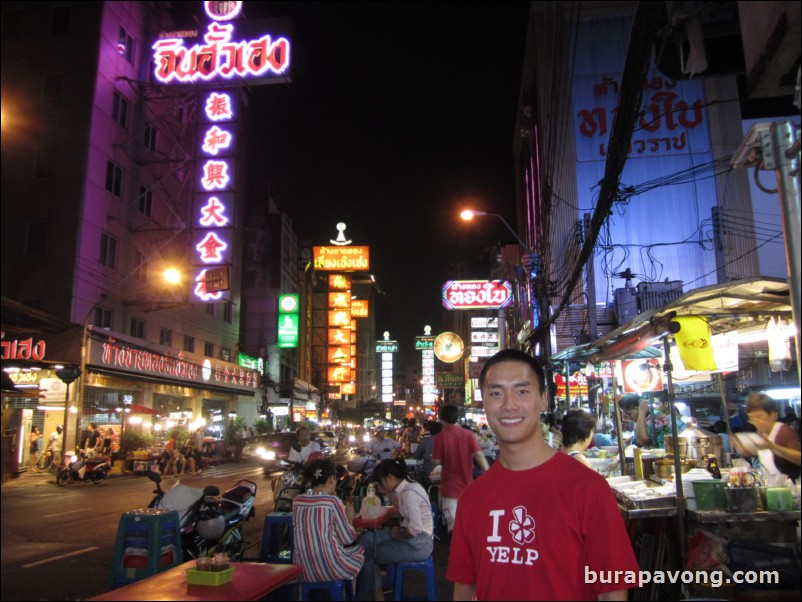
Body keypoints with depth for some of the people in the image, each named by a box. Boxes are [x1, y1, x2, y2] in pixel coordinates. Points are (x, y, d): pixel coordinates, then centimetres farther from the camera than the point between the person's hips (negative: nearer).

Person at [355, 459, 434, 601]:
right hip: (415, 538, 9)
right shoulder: (407, 485, 4)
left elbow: (416, 529, -28)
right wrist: (388, 493, 10)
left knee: (366, 554, 2)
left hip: (418, 545, -9)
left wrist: (398, 534, -10)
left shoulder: (409, 493, -25)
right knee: (366, 538, 5)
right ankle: (375, 590, 12)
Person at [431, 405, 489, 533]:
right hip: (467, 485, 3)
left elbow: (436, 461, -8)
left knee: (454, 526, 3)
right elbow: (479, 455, -11)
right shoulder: (469, 434, -5)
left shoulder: (440, 437, -10)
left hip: (449, 487, -2)